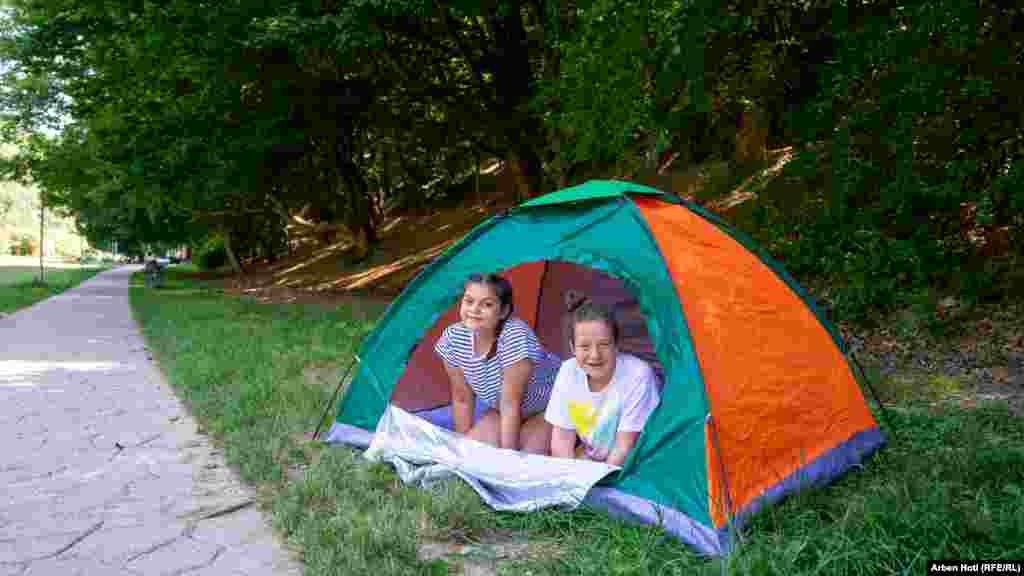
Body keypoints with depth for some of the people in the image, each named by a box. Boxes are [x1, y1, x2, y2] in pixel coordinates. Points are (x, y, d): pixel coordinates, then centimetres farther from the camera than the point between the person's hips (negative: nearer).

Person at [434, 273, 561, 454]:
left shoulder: (515, 336, -36)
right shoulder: (453, 338, -18)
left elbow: (511, 404, -31)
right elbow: (462, 398, -5)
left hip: (550, 408, -5)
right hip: (503, 410, 5)